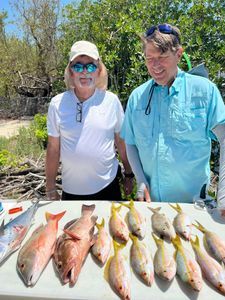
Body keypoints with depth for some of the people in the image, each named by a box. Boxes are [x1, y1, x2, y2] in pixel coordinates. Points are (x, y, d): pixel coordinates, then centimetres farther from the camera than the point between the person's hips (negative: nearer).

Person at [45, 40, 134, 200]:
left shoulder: (111, 100, -6)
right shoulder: (57, 103, -6)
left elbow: (122, 142, 2)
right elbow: (53, 148, -1)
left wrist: (129, 175, 6)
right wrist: (51, 188, 3)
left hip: (108, 186, 0)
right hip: (71, 190, 1)